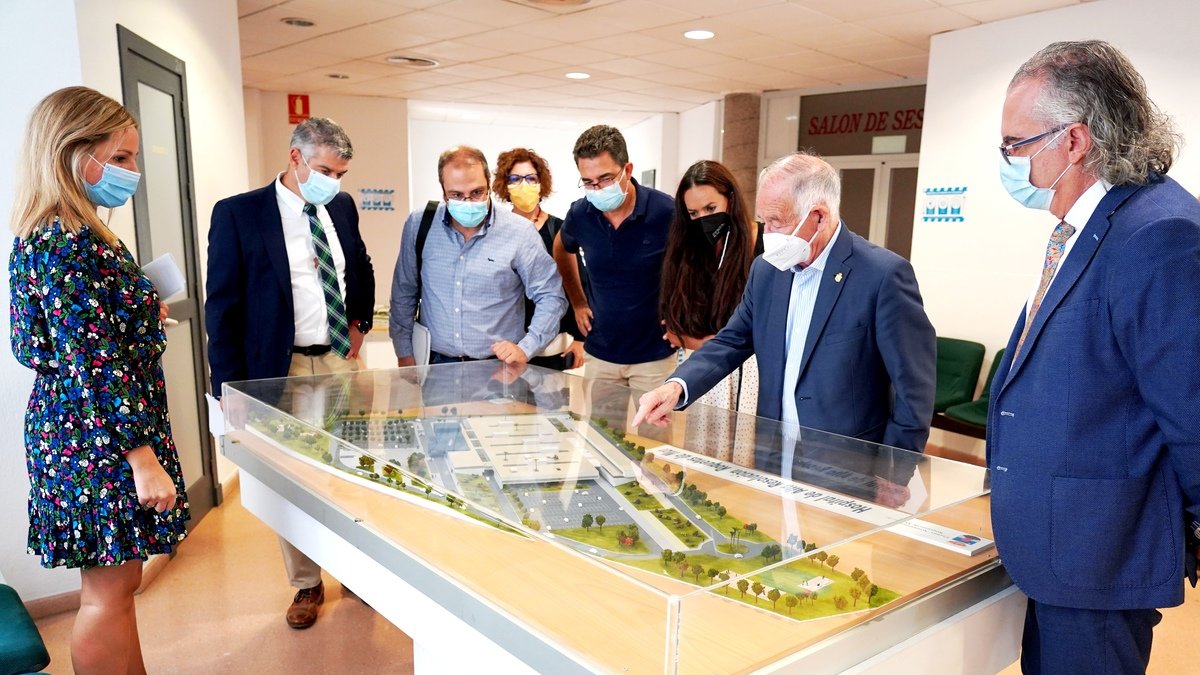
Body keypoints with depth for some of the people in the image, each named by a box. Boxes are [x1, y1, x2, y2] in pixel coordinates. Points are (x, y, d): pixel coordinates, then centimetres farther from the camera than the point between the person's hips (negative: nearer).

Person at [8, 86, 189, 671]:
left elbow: (65, 340, 15)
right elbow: (95, 366, -24)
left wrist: (142, 315, 15)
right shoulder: (67, 243, -20)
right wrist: (142, 457, -23)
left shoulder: (51, 235, 11)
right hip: (99, 438, -10)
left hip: (75, 431, 10)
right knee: (109, 590, 3)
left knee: (114, 581, 19)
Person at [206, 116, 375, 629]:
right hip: (281, 370, -4)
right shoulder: (238, 213, -7)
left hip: (342, 361, 4)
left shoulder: (342, 206, 6)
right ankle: (306, 584, 24)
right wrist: (230, 387, -10)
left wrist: (360, 321, 10)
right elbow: (223, 307, -7)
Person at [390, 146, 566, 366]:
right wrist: (404, 353, 10)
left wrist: (525, 349, -10)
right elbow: (404, 292, 13)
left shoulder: (519, 232, -5)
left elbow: (551, 296, 0)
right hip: (437, 363, 3)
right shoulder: (419, 225, 2)